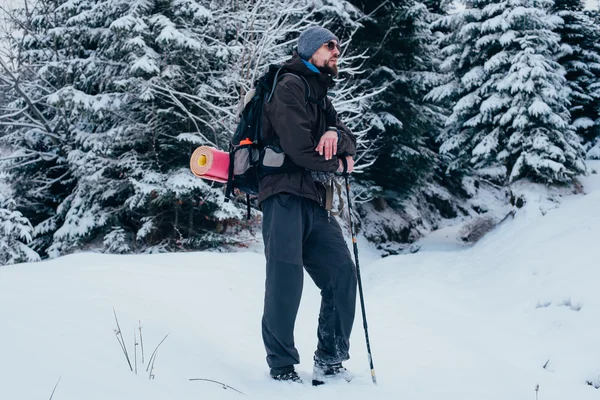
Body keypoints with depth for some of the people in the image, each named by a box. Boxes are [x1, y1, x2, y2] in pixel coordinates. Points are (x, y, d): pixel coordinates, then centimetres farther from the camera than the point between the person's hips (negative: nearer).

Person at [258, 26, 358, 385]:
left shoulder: (321, 98, 26)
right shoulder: (290, 85, -2)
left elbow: (351, 147, 14)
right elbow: (299, 149, -15)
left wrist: (336, 134, -10)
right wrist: (338, 164, 3)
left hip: (316, 203, 9)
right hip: (285, 196, -9)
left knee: (342, 273, 2)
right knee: (286, 278, -12)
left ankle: (330, 361, 10)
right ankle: (282, 366, -3)